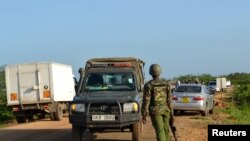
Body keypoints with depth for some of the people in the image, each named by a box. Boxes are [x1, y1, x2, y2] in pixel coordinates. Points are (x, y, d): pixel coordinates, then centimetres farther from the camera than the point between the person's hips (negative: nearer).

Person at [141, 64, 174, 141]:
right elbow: (169, 100, 1)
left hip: (155, 111, -4)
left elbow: (146, 101, -12)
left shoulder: (148, 85, -11)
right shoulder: (166, 83, 0)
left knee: (160, 131, -6)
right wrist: (171, 114, 6)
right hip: (165, 109, 4)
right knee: (166, 130, 16)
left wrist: (144, 115, -6)